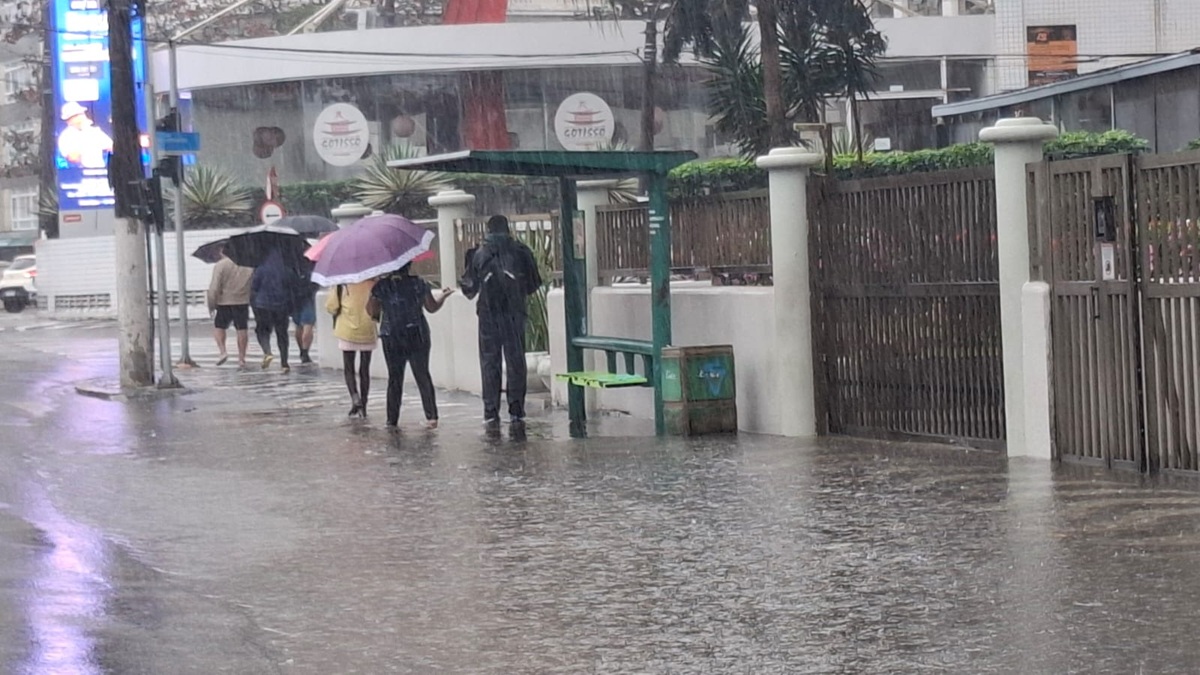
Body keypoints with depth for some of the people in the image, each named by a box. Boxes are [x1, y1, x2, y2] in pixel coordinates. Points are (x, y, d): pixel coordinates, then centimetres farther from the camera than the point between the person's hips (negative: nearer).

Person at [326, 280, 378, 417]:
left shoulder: (343, 284, -11)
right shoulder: (373, 283, -8)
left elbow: (330, 307, -7)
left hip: (348, 332, -1)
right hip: (368, 332, 1)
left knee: (348, 369, 9)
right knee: (365, 370, 11)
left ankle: (355, 396, -14)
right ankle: (363, 406, 10)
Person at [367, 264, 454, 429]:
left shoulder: (381, 286, -6)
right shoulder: (419, 284, -6)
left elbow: (371, 310, -1)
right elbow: (432, 307, 3)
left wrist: (379, 317, 21)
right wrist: (443, 297, 22)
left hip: (391, 340, 0)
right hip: (418, 337, 0)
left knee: (394, 377, 10)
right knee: (422, 375, 7)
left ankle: (392, 419, 10)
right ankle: (431, 416, -1)